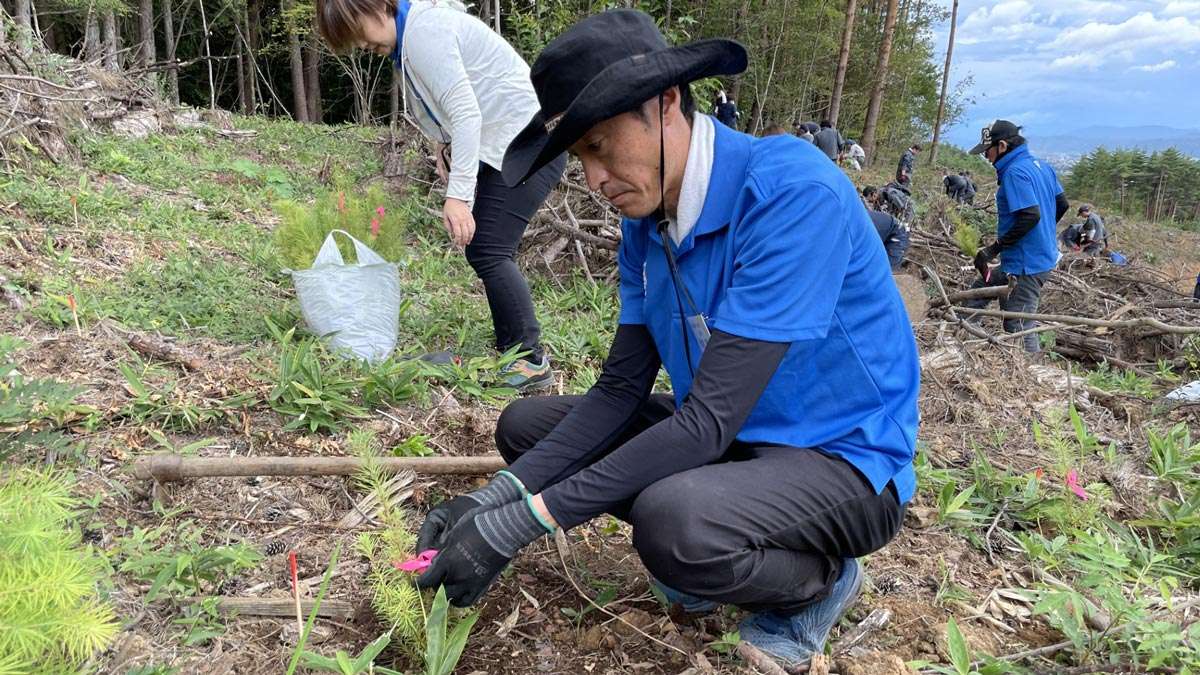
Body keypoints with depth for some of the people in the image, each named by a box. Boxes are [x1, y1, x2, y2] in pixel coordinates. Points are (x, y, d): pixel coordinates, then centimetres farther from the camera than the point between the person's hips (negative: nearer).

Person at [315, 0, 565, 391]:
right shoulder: (410, 32, 12)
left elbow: (466, 112, -25)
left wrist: (458, 194, -29)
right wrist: (443, 147, 0)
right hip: (500, 146, 10)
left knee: (487, 251, -13)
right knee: (485, 249, 9)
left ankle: (531, 361, -6)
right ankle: (512, 353, 15)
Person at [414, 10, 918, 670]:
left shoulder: (792, 192, -27)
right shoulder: (644, 224, -1)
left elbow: (707, 422, -30)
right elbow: (620, 389, -1)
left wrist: (520, 523, -29)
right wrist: (497, 496, -14)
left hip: (842, 461, -7)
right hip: (727, 437, 8)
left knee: (671, 522, -37)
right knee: (524, 425, 3)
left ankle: (819, 579, -2)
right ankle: (717, 562, 9)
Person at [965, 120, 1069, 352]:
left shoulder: (1015, 172, -18)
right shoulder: (1041, 165, 11)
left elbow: (1030, 216, -27)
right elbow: (1062, 204, 17)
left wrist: (994, 249, -24)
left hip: (1025, 265, -10)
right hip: (1045, 256, 10)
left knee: (1019, 330, -5)